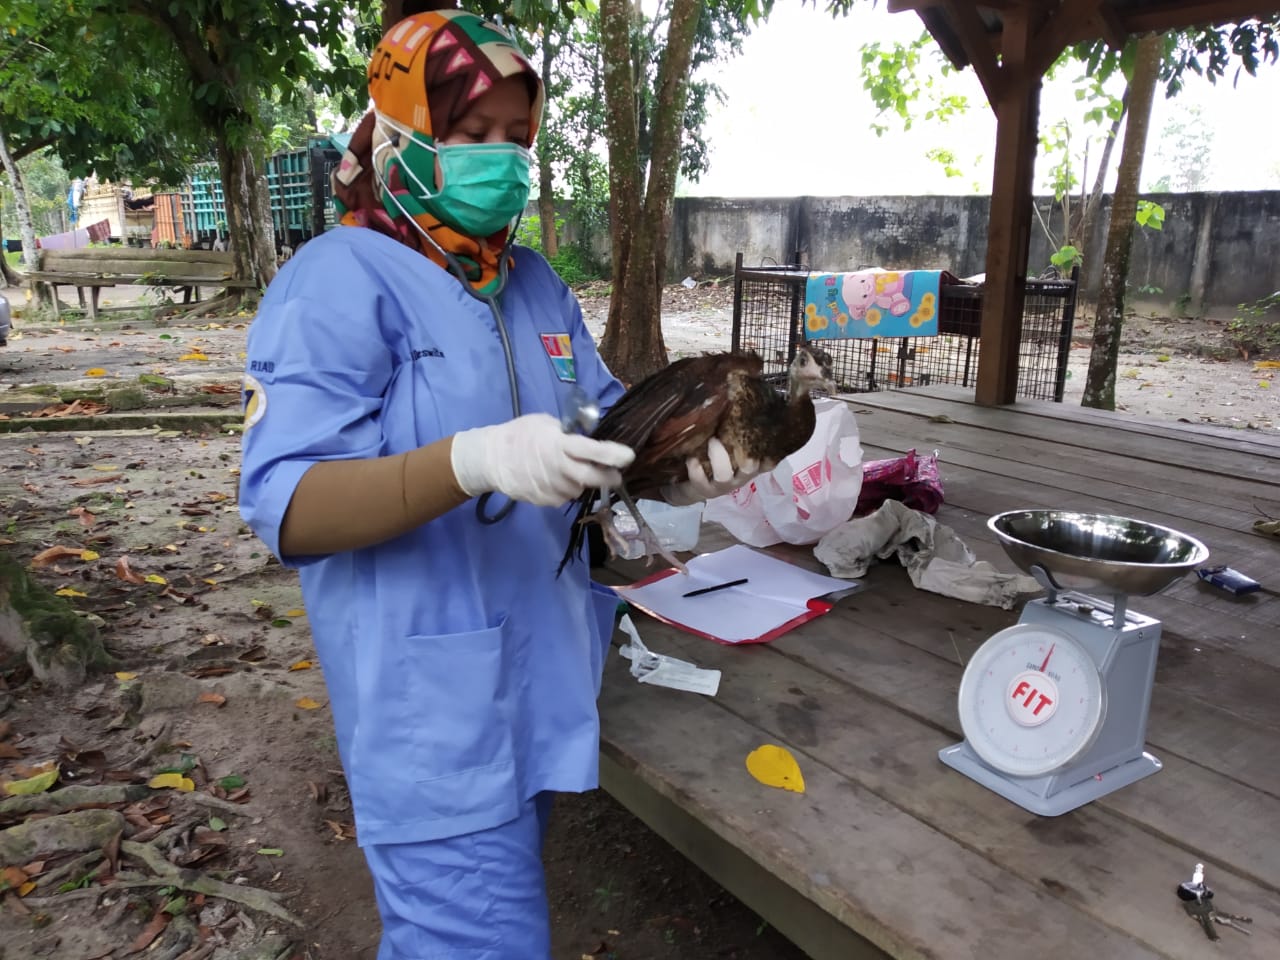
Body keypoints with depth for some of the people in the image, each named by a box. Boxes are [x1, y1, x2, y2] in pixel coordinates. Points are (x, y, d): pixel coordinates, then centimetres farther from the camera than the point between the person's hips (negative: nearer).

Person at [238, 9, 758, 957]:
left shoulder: (536, 283, 10)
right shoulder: (341, 282, -14)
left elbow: (603, 416, 12)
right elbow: (288, 508, -22)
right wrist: (473, 461, -37)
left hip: (545, 677, 8)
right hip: (435, 705, -7)